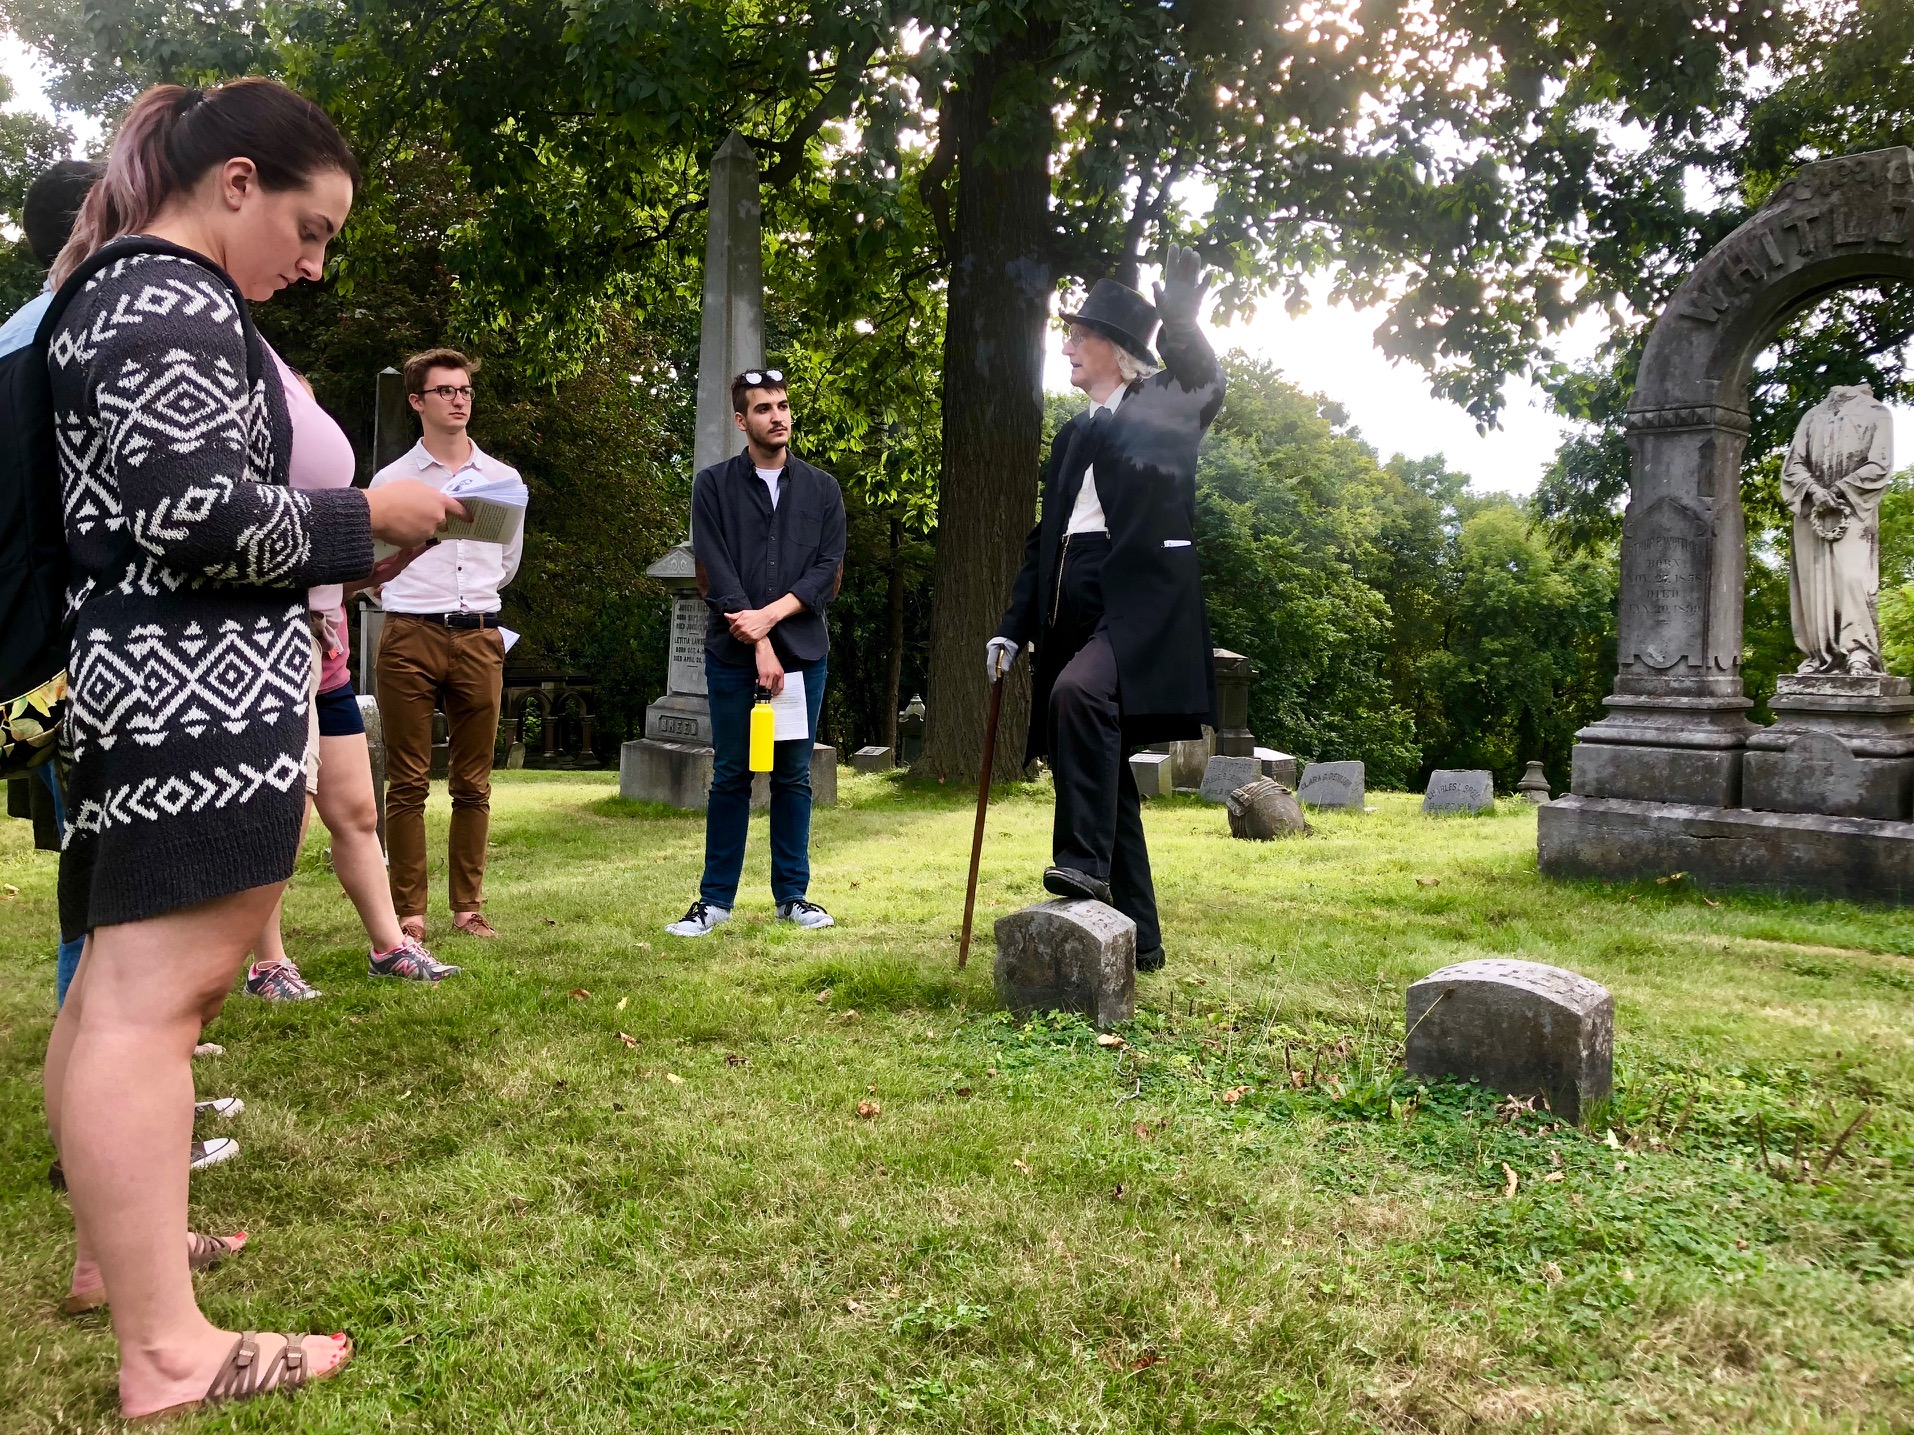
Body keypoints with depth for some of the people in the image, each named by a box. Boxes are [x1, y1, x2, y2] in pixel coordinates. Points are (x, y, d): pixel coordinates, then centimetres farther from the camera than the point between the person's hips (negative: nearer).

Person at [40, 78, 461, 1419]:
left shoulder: (121, 294, 22)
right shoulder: (179, 302, -10)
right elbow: (197, 516, -21)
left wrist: (335, 541, 16)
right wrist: (364, 518, -8)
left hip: (151, 688, 11)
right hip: (194, 696, -11)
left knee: (119, 984, 16)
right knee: (154, 997, -11)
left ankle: (115, 1243, 30)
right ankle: (168, 1349, -7)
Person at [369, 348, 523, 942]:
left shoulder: (503, 479, 11)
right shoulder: (392, 480, 4)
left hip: (479, 638, 2)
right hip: (409, 638, -2)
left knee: (473, 785, 6)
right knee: (409, 783, 0)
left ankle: (469, 908, 13)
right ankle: (409, 912, 5)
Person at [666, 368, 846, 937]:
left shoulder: (822, 489, 9)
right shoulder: (713, 485, 3)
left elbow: (828, 571, 1)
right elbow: (716, 576, -5)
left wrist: (770, 614, -12)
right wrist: (759, 645, -13)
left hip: (803, 654, 2)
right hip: (733, 656, -2)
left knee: (793, 777, 7)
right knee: (731, 777, 3)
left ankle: (793, 895, 16)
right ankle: (716, 899, 12)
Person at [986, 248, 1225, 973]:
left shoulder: (1166, 405, 6)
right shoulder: (1074, 435, 22)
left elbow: (1204, 384, -18)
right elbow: (1045, 536, 20)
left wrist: (1177, 312, -29)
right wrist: (1014, 628, 14)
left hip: (1139, 600, -7)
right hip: (1075, 609, 7)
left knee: (1078, 693, -34)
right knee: (1103, 767, 6)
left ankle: (1085, 859, -25)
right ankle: (1136, 936, 15)